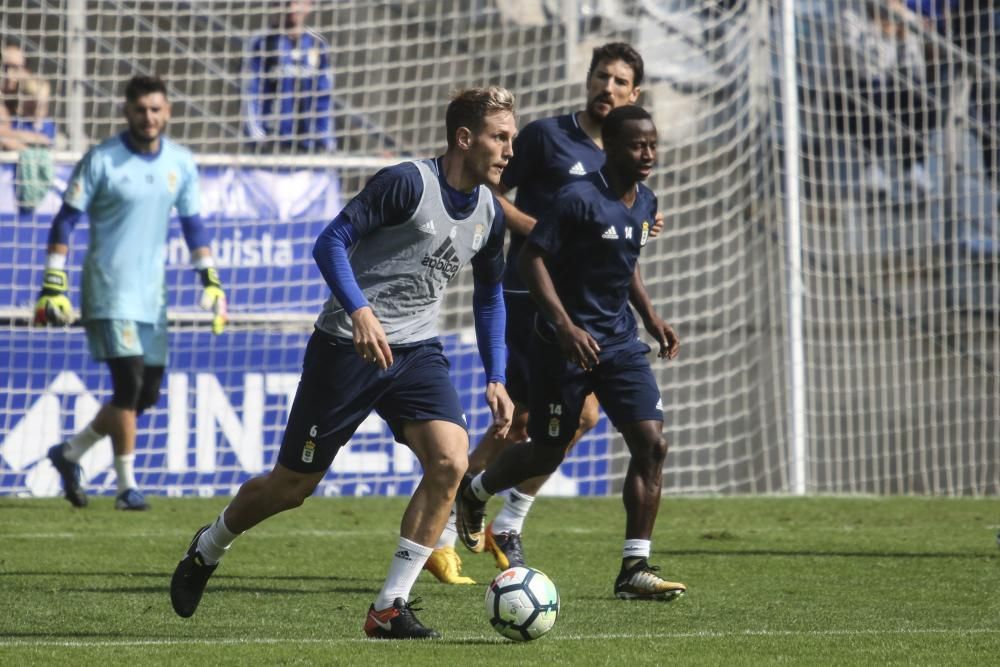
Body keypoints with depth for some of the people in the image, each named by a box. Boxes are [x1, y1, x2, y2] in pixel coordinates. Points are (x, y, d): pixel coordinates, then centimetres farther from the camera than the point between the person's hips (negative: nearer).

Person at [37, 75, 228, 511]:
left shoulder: (181, 163, 6)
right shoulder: (101, 161, -8)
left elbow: (192, 224, 16)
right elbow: (65, 220, -6)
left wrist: (211, 281, 9)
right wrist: (53, 285, -11)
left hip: (151, 293, 6)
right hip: (109, 290, -6)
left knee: (147, 393, 7)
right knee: (129, 381, -14)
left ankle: (70, 454, 23)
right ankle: (127, 486, -4)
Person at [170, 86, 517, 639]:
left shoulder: (489, 214, 6)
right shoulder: (407, 183, -16)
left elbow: (489, 298, 20)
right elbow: (331, 243, -19)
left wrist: (495, 379, 12)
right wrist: (359, 310, -33)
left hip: (416, 351, 6)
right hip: (348, 346, -6)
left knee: (450, 460, -19)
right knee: (293, 485, 3)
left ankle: (389, 609, -11)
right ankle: (206, 550, 34)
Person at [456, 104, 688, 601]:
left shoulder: (645, 202, 7)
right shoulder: (579, 200, -18)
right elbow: (531, 258, -18)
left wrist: (650, 317, 14)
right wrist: (565, 326, -26)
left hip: (620, 342, 6)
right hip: (564, 345, -6)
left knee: (651, 444, -9)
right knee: (547, 453, 6)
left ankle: (634, 569, -5)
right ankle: (472, 492, 38)